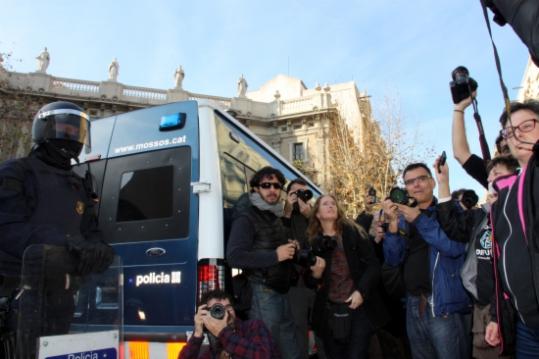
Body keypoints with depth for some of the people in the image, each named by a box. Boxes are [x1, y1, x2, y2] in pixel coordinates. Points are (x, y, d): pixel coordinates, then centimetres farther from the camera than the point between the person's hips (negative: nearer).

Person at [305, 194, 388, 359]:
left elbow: (373, 264, -4)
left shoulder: (353, 232, -1)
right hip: (330, 310, 2)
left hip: (359, 307, -2)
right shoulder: (313, 241, 4)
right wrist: (316, 274, -12)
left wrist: (361, 291, -15)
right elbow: (310, 283, 9)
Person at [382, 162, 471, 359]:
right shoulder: (404, 218, 11)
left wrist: (419, 219, -21)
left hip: (446, 304, -5)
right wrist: (393, 224, -10)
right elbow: (393, 260, 3)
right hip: (414, 305, 5)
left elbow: (456, 247, -20)